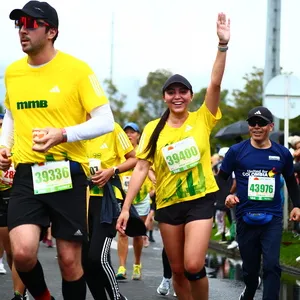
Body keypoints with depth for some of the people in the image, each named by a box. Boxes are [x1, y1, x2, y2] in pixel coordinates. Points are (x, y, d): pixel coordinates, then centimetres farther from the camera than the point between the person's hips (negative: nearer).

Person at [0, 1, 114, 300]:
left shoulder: (76, 69, -7)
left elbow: (105, 121, -8)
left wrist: (63, 134, -22)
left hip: (68, 172, -3)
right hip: (26, 173, 3)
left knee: (69, 258, 3)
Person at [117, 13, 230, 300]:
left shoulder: (202, 120, -1)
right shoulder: (153, 129, 2)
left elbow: (215, 83, -13)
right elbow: (141, 169, 1)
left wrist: (223, 44, -25)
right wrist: (126, 207, -6)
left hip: (200, 200, -2)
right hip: (168, 203, 3)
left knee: (193, 265, -17)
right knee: (177, 270, 9)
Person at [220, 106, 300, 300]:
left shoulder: (282, 153, 3)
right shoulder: (236, 151, -2)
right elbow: (221, 179, 5)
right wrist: (226, 196, -13)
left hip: (273, 218, 0)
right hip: (246, 218, 0)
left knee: (272, 265, -15)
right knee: (250, 268, 13)